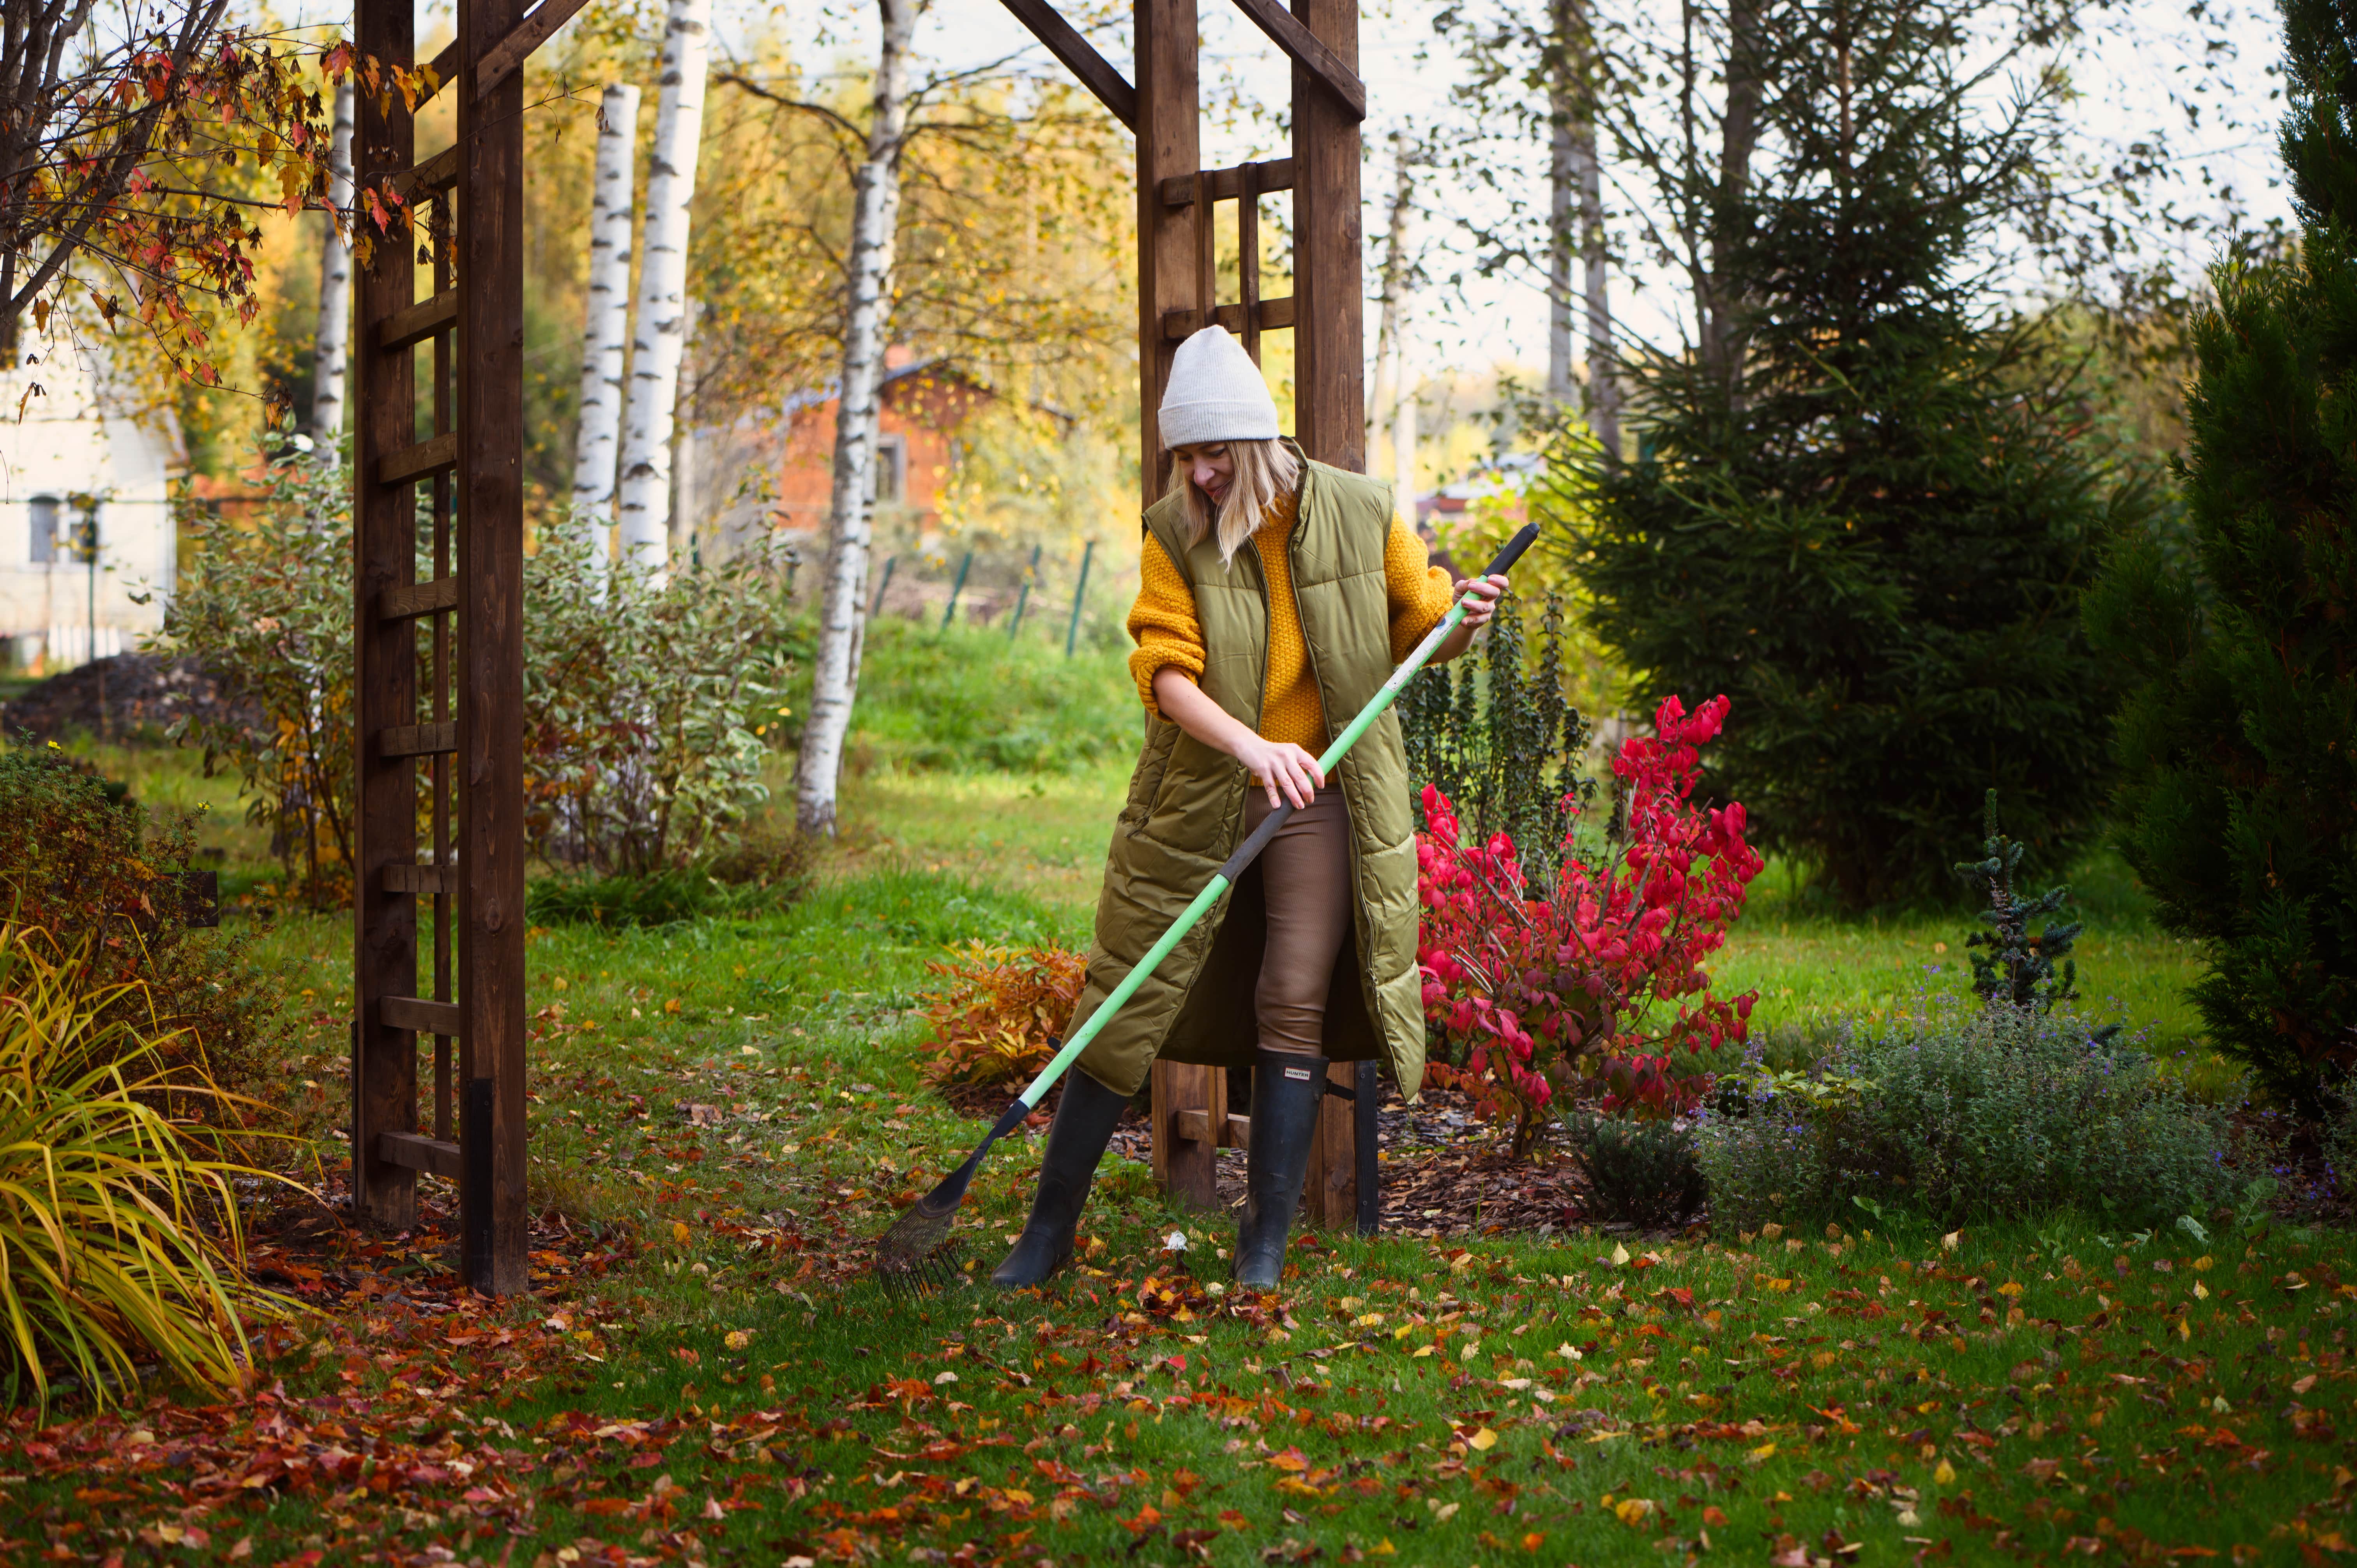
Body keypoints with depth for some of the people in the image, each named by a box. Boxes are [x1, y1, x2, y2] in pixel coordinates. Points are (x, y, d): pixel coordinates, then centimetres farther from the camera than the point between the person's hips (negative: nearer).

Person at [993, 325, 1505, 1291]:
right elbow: (1165, 669, -15)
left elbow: (1416, 625, 9)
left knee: (1295, 1006, -3)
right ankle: (1047, 1233, 14)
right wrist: (1250, 746, -31)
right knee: (1129, 998, 2)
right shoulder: (1174, 534, -5)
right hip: (1198, 800, 1)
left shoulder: (1359, 515, -4)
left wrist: (1462, 620, -15)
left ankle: (1264, 1250, 7)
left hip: (1322, 797, 0)